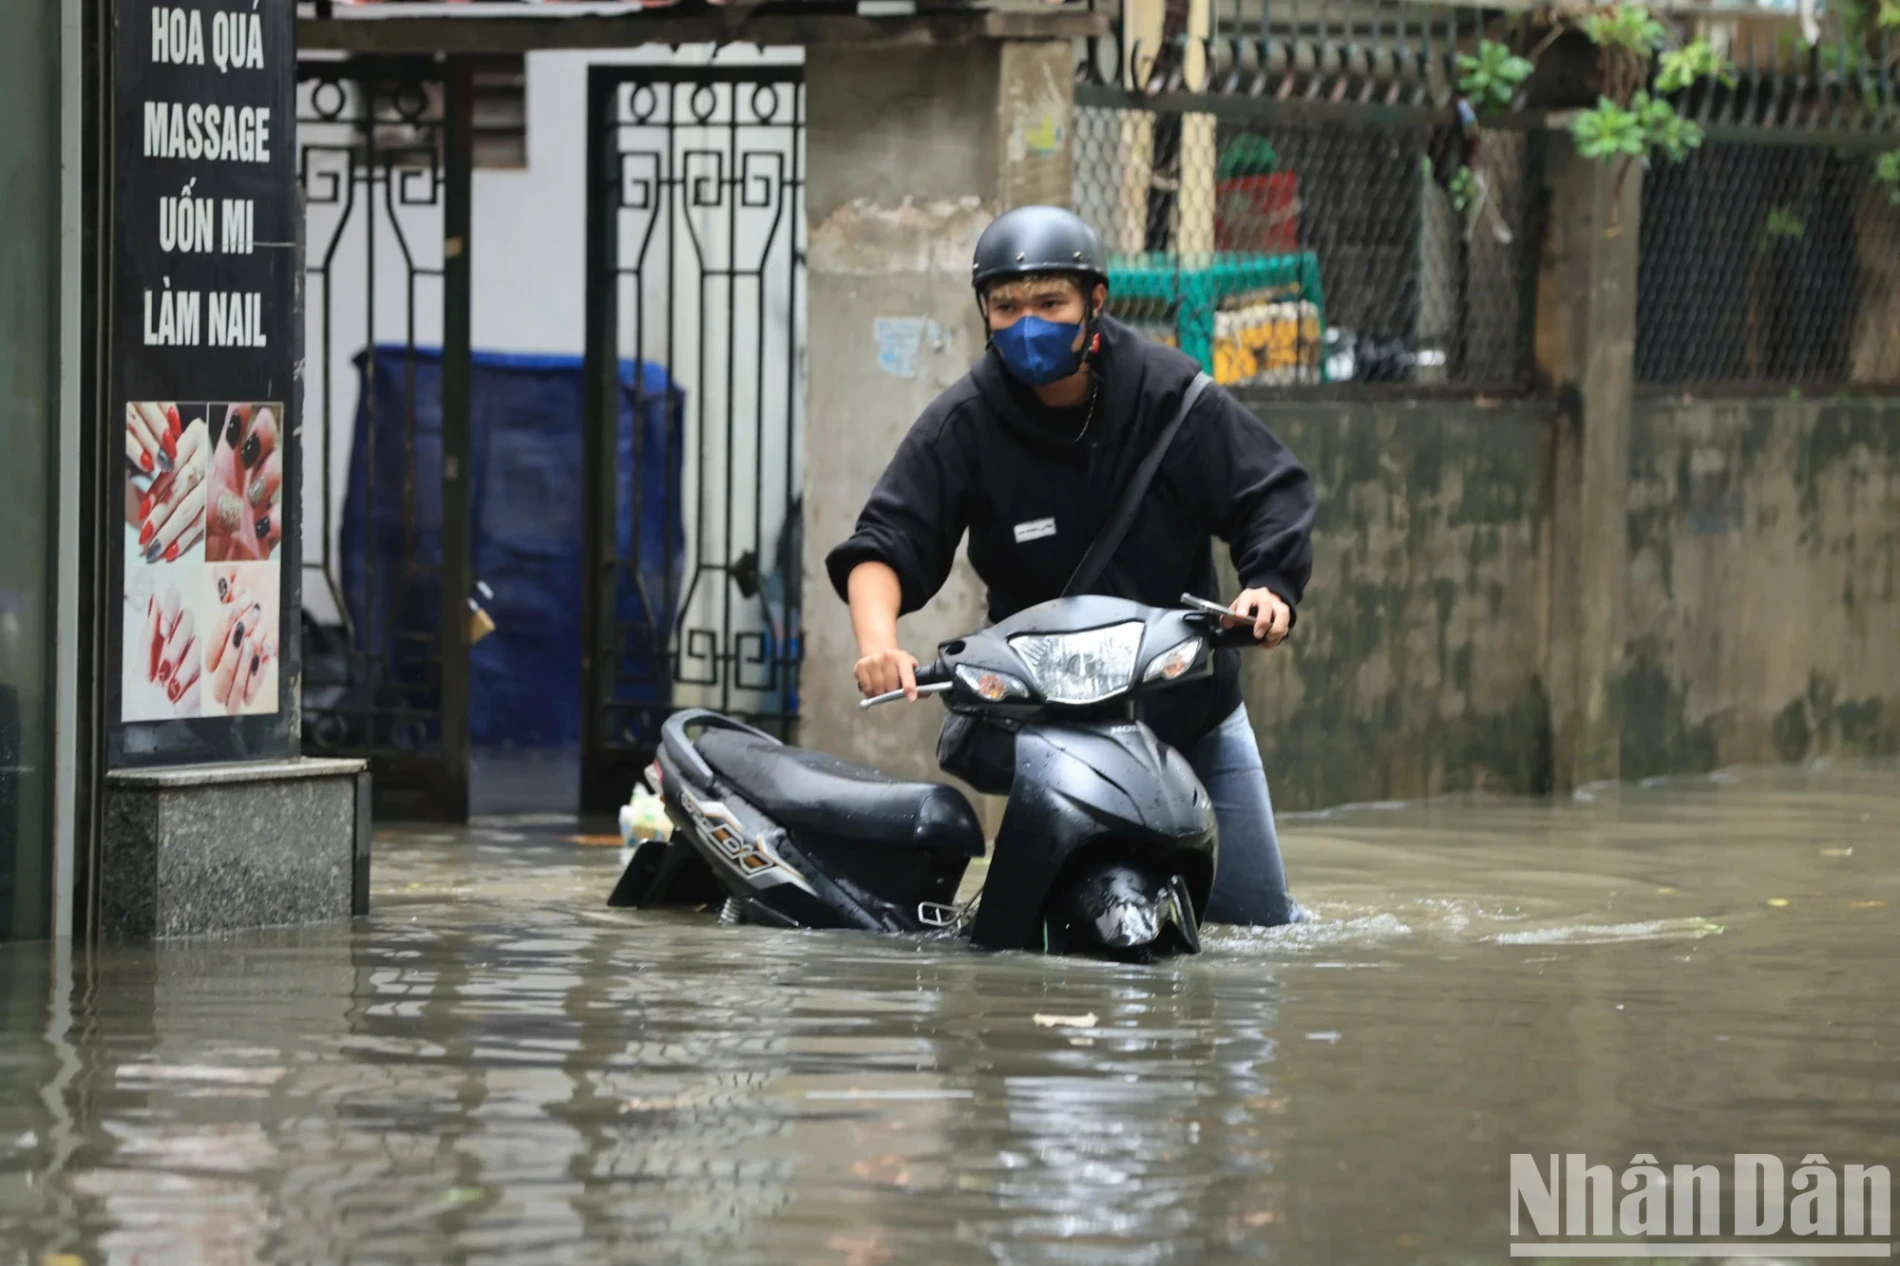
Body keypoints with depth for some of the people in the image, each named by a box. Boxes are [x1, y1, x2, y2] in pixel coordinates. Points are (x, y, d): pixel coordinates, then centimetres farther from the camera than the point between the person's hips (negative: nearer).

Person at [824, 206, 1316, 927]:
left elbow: (1274, 494, -3)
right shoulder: (963, 424, -7)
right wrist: (878, 642, -32)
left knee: (1257, 917, 7)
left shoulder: (1169, 393, -6)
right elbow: (884, 543, -12)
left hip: (1197, 705, 2)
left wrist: (1270, 586, -23)